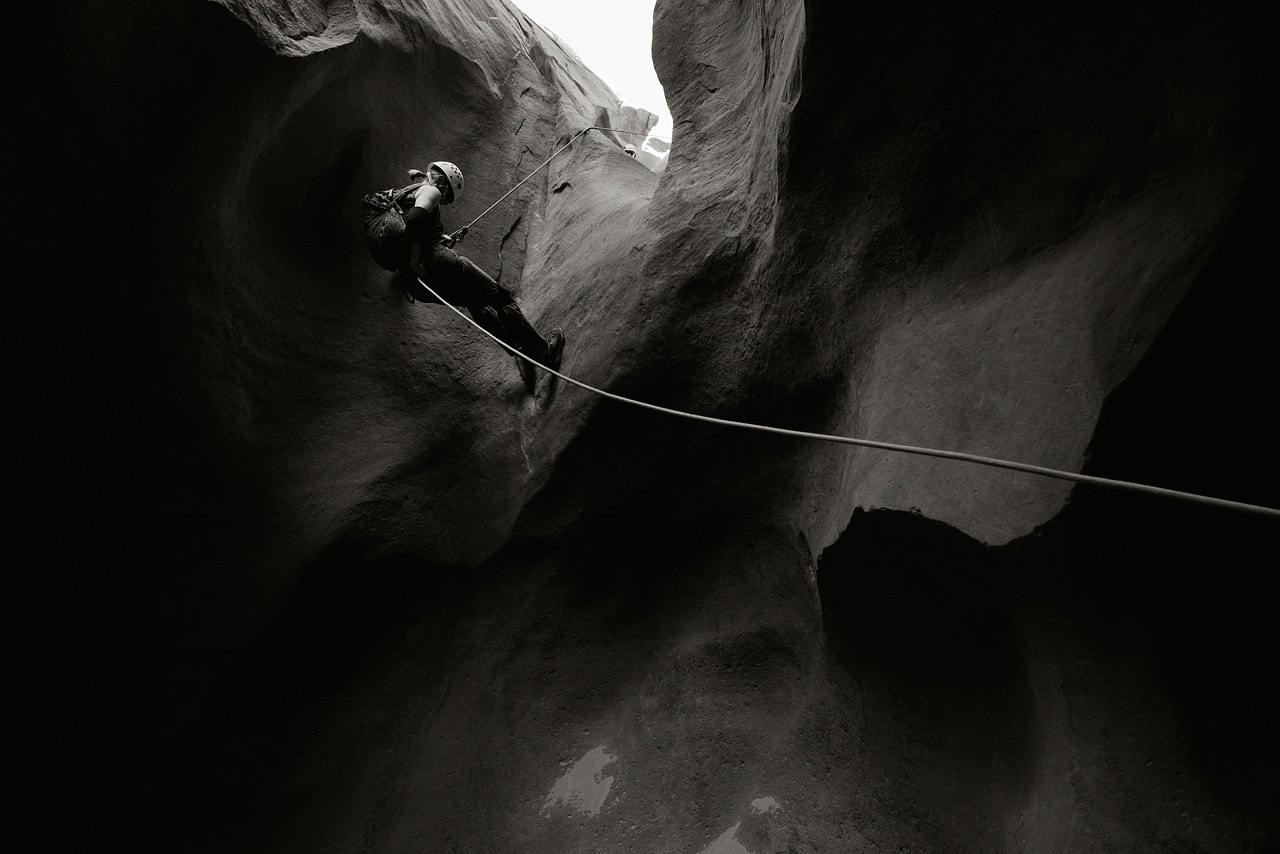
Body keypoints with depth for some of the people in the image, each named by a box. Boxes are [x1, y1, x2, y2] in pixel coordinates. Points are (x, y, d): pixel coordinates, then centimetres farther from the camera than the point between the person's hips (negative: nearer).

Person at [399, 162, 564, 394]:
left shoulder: (402, 197, 29)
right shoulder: (429, 191, 2)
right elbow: (415, 219, -21)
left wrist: (445, 240, 30)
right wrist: (416, 259, -20)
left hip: (411, 281, 9)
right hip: (436, 264, -9)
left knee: (477, 302, 24)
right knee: (498, 297, 4)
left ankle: (520, 354, 14)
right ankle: (543, 351, 5)